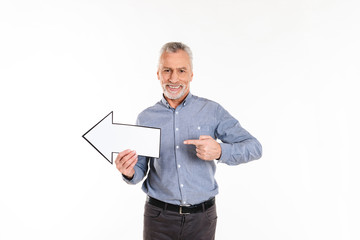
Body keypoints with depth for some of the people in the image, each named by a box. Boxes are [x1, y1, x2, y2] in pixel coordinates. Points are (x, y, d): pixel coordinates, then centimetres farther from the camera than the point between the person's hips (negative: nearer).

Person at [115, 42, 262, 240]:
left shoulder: (212, 111, -3)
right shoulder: (145, 118, 1)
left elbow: (254, 147, -7)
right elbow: (141, 168, 4)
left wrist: (220, 151, -25)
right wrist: (129, 173, -19)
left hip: (202, 217, 0)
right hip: (159, 217, 1)